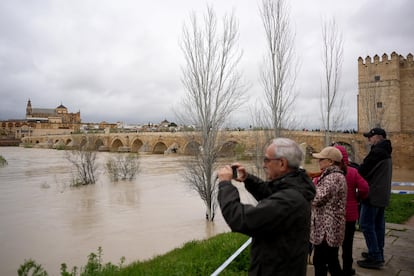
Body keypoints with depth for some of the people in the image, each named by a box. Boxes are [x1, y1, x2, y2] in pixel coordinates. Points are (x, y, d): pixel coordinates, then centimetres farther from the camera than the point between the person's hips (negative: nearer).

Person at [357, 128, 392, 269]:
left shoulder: (376, 152, -17)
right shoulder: (385, 152, 16)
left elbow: (362, 171, -18)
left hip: (373, 195, -10)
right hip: (383, 195, 10)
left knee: (366, 225, -5)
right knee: (378, 224, 15)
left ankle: (375, 258, -2)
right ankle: (378, 253, 24)